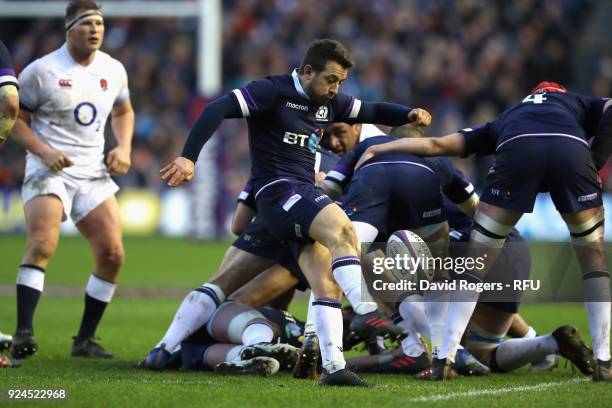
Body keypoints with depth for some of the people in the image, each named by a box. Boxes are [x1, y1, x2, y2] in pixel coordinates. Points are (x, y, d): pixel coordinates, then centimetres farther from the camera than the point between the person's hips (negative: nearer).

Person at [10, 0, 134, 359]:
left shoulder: (113, 70, 8)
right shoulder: (42, 71, -7)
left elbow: (123, 112, 25)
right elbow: (16, 119, -3)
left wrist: (124, 147, 7)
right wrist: (44, 152, -17)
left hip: (93, 174, 5)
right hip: (50, 171, -5)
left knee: (112, 254, -2)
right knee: (42, 245, -25)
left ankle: (85, 340, 10)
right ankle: (24, 332, -28)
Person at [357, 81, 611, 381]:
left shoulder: (504, 121, 41)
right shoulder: (581, 104, 39)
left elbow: (438, 144, 37)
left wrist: (375, 150, 45)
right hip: (572, 151, -1)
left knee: (477, 260, 15)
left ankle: (444, 359, 11)